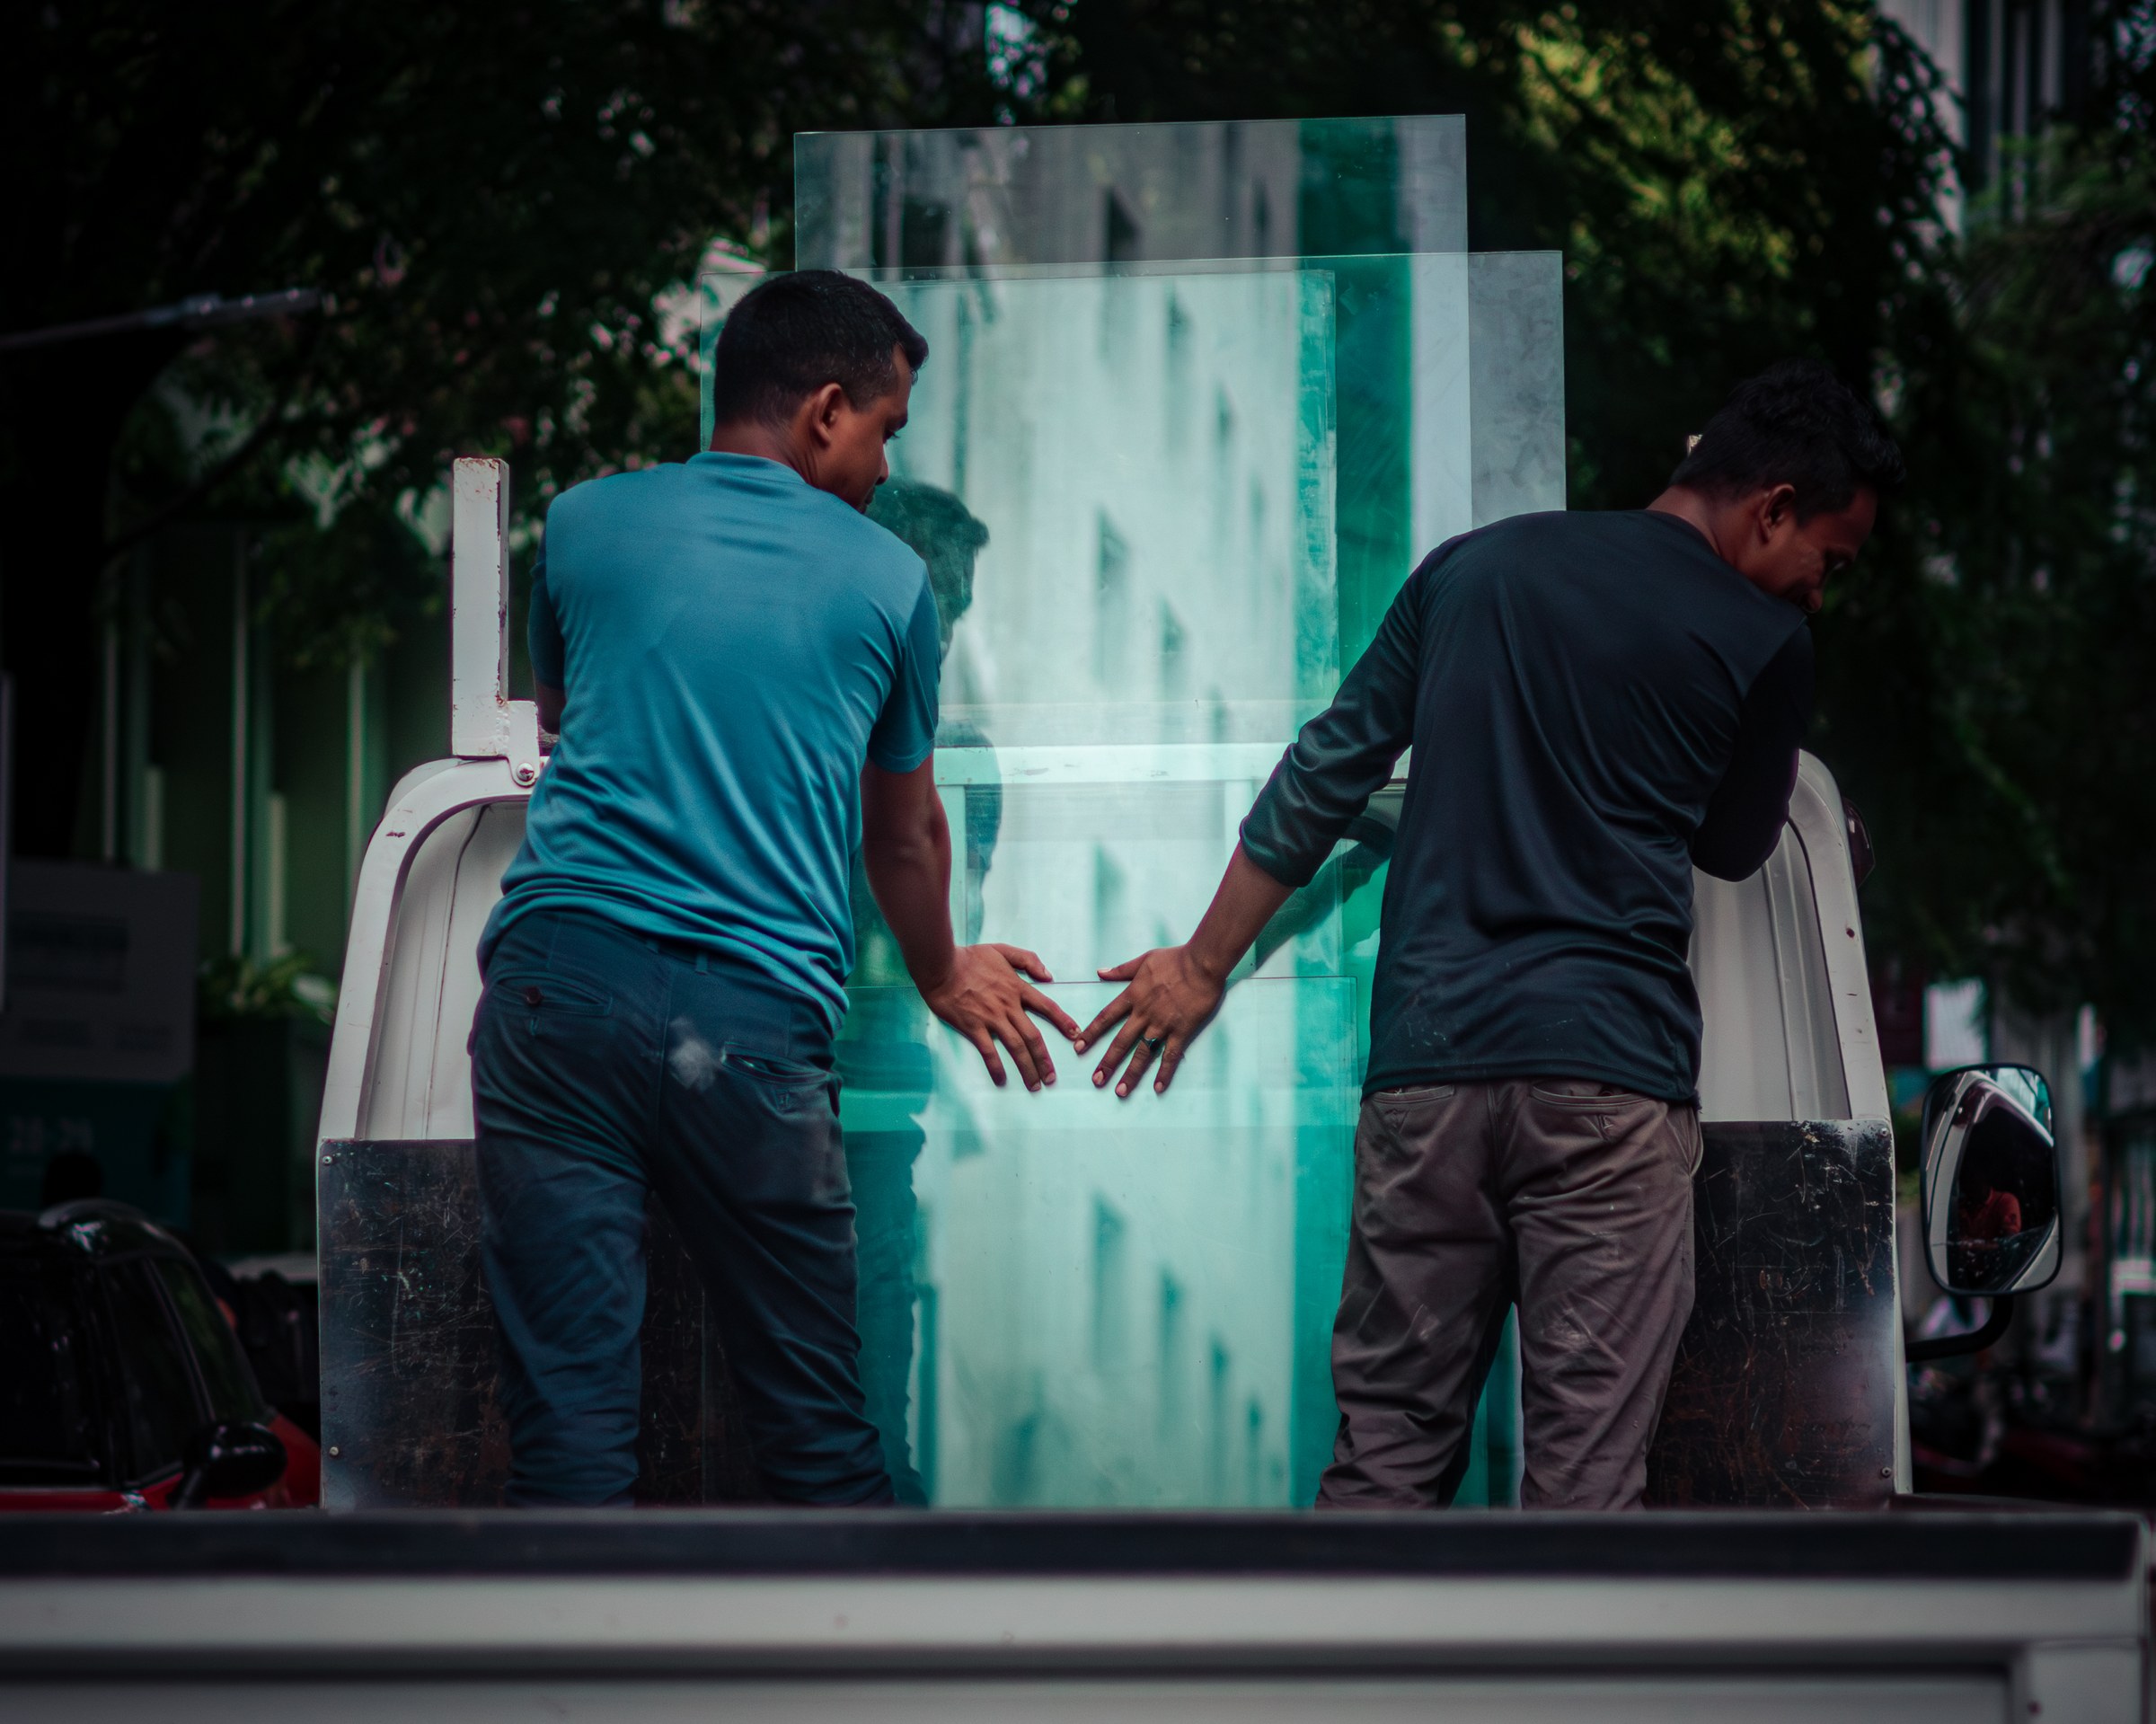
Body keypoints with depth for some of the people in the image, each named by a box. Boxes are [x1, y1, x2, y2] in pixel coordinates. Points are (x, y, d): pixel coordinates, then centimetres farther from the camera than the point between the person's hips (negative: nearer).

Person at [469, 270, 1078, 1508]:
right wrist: (944, 977, 45)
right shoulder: (887, 581, 12)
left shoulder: (585, 525, 14)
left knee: (572, 1421, -2)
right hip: (755, 1016, -1)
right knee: (821, 1435, 8)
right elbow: (906, 834, 25)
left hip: (559, 973, 1)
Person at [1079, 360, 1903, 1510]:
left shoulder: (1477, 567, 14)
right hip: (1609, 1072, -4)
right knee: (1583, 1470, -3)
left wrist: (1205, 965, 23)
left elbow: (1325, 777, 16)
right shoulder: (1763, 641, 2)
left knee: (1389, 1444, 8)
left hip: (1428, 1059, 4)